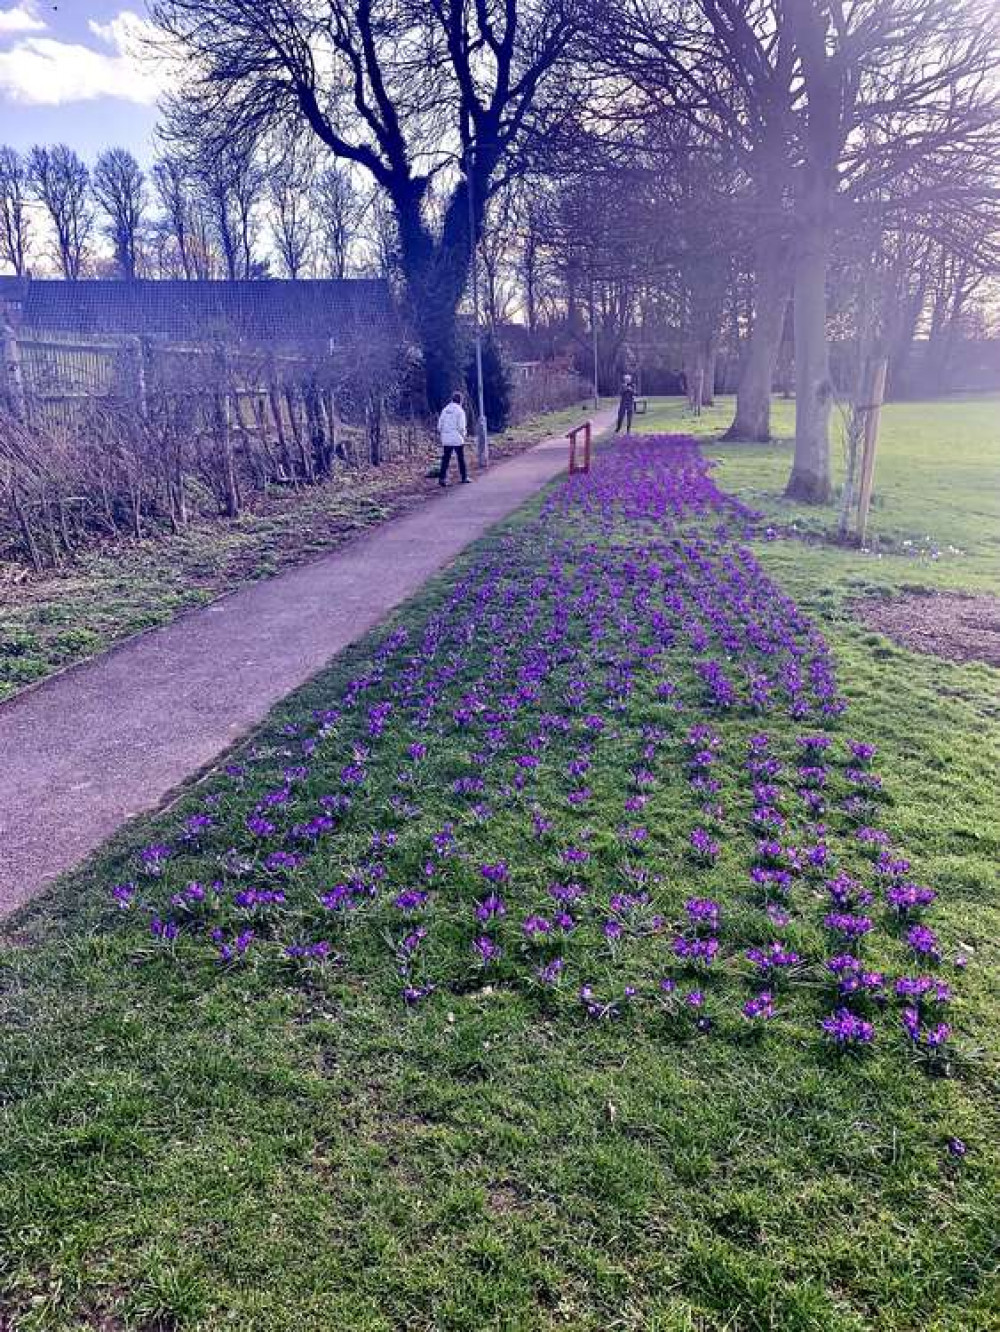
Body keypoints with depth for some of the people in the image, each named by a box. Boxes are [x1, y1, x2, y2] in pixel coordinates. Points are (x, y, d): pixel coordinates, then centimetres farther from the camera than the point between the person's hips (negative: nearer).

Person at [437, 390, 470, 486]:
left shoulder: (445, 410, 8)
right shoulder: (459, 411, -8)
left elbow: (439, 425, 9)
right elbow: (461, 427, -12)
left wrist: (442, 435, 17)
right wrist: (463, 435, 3)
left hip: (446, 439, 5)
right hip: (457, 439, -5)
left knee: (445, 459, 4)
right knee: (461, 459, 7)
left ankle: (442, 478, -5)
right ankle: (464, 478, 14)